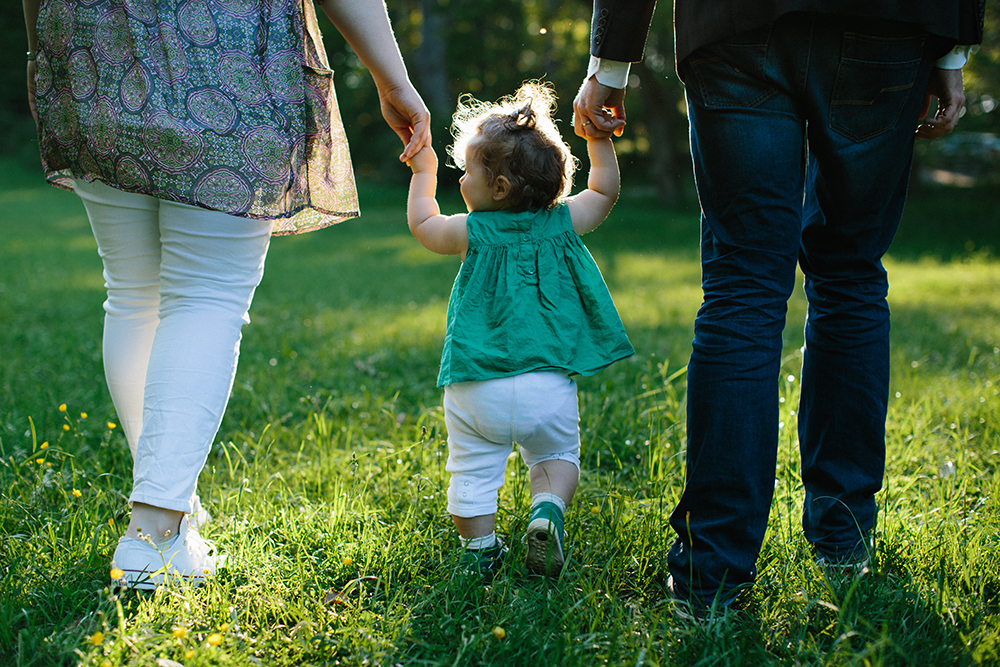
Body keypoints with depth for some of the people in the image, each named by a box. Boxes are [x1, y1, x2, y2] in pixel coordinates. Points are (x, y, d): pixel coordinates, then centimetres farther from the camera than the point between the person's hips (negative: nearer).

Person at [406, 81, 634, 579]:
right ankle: (547, 509, -5)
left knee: (473, 469, 10)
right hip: (549, 384, 2)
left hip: (475, 389, -2)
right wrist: (598, 139, 26)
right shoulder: (564, 223, 3)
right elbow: (606, 190, 21)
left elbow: (421, 224, 20)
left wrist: (424, 173, 32)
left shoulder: (472, 233, 0)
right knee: (556, 456, 19)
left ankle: (479, 547, 8)